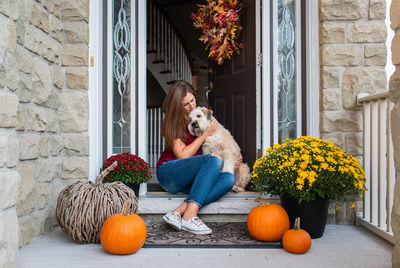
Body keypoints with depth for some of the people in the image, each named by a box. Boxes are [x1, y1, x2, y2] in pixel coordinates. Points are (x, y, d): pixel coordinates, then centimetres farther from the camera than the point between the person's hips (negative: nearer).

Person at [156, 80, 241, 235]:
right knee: (214, 159, -30)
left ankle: (178, 212, -34)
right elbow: (183, 155, -14)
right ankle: (189, 217, -38)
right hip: (169, 173, -6)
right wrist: (205, 134, -10)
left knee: (229, 178, -24)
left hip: (190, 180, 6)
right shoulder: (171, 122, -5)